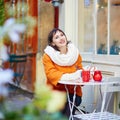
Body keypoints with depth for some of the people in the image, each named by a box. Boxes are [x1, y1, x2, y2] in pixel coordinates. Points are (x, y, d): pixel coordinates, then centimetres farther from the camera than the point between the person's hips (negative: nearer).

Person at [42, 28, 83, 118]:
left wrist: (79, 74, -21)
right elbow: (51, 73, -17)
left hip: (73, 91, 2)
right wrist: (69, 76, -31)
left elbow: (80, 69, 6)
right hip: (55, 90, -2)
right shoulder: (48, 55, -5)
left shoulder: (75, 52, 5)